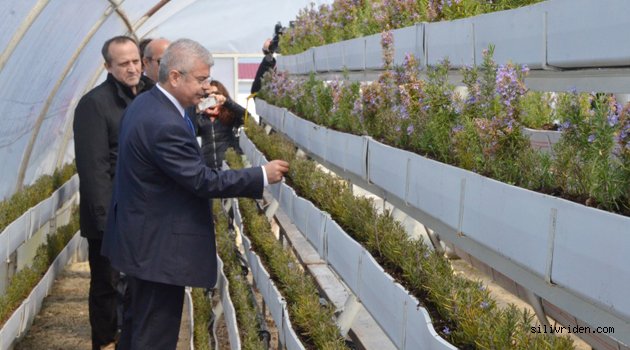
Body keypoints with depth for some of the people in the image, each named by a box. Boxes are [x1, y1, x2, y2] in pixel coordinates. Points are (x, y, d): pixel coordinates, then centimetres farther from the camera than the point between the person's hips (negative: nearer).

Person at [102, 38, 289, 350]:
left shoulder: (143, 104, 6)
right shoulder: (165, 125, -27)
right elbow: (203, 181, -25)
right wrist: (263, 175, -19)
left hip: (141, 238, 11)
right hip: (159, 247, -11)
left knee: (139, 321, 23)